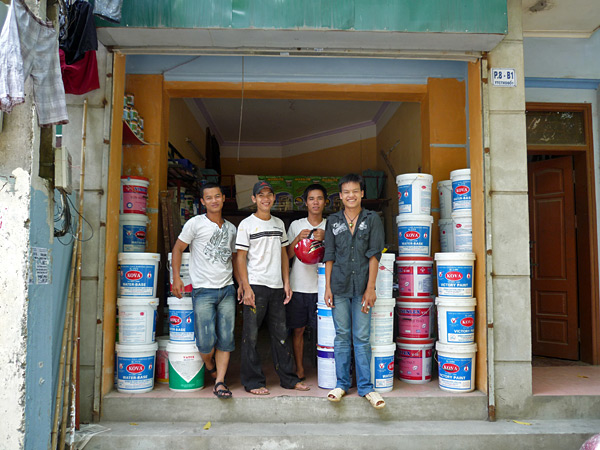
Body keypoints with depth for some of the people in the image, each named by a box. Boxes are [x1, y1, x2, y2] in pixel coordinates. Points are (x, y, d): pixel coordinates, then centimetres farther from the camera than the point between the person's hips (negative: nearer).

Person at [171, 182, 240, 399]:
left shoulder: (231, 228, 14)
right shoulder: (195, 223, 0)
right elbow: (178, 249, 3)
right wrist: (176, 277, -6)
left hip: (227, 289, 4)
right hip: (203, 291, -4)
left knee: (226, 339, 0)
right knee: (206, 342, -6)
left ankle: (220, 382, 9)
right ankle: (210, 367, 25)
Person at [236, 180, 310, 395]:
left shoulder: (279, 224, 14)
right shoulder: (246, 224, -1)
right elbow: (241, 257, -4)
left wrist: (286, 283, 9)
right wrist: (246, 287, -12)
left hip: (276, 287, 5)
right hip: (255, 286, -5)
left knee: (280, 333, 10)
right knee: (251, 335, 0)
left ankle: (288, 378, 20)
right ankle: (253, 382, 11)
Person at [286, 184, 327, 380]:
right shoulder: (296, 225, 8)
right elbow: (287, 255, 6)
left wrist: (325, 239, -16)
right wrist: (298, 238, -10)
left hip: (320, 286, -1)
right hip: (298, 286, 1)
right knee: (298, 329, 7)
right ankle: (299, 370, 19)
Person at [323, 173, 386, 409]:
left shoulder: (372, 219, 3)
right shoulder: (333, 221, 9)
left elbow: (374, 255, -1)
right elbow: (329, 256, 9)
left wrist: (370, 288, -7)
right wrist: (327, 287, 3)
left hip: (362, 287, -2)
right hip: (339, 287, 2)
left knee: (362, 337, 1)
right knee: (342, 336, 8)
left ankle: (365, 386, 11)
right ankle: (342, 383, 18)